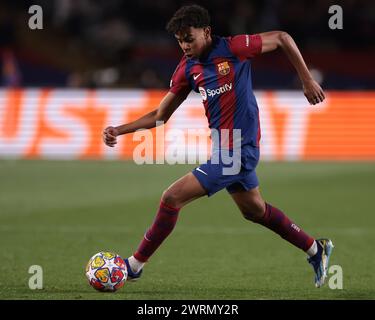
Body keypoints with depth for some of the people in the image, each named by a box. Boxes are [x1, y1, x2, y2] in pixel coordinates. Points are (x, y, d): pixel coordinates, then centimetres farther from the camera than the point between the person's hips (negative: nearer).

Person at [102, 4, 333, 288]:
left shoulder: (233, 49, -15)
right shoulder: (187, 68, 4)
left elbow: (282, 38, -4)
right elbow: (160, 116, 9)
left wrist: (307, 81, -4)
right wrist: (119, 131, -2)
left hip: (237, 150, -8)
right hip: (231, 148, 8)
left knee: (172, 198, -12)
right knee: (254, 210, 23)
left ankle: (135, 265, 0)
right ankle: (316, 249, 39)